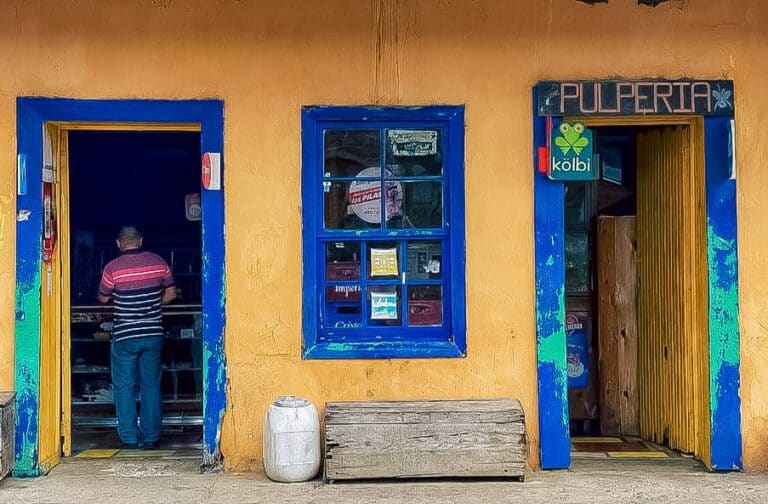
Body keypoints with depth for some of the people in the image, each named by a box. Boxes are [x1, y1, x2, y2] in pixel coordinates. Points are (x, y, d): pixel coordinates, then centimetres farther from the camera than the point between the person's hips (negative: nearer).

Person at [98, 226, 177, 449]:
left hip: (124, 336, -3)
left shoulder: (112, 268, -8)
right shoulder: (159, 262, 0)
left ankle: (129, 438, 9)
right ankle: (151, 437, 12)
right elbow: (171, 293, 9)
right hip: (153, 334, 3)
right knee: (151, 385, 10)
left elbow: (103, 299, 6)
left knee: (124, 387, 8)